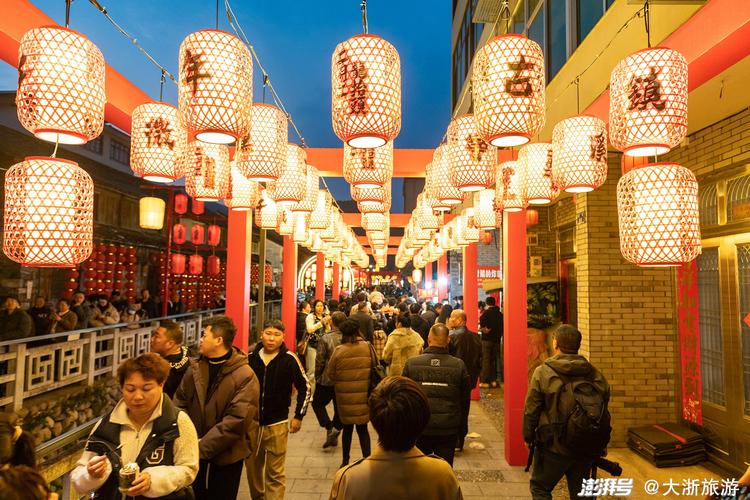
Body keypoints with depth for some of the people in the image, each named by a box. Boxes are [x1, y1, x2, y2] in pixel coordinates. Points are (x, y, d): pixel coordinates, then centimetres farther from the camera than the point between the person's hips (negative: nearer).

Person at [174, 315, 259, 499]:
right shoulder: (195, 368, -2)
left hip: (226, 457, -4)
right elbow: (180, 403, 2)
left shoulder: (245, 376, -19)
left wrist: (202, 447, -22)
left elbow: (237, 421, -23)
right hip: (194, 454, 4)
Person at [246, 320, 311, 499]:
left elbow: (305, 388, -2)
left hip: (277, 424, -3)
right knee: (252, 466, 17)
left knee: (275, 473, 1)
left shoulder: (289, 359, -10)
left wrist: (299, 416, -3)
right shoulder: (251, 357, -2)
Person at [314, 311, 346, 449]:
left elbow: (320, 361, -11)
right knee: (339, 407, 17)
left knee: (318, 403, 16)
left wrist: (317, 377, 3)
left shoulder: (325, 338, -15)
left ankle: (329, 428, 1)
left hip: (327, 380, -3)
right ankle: (335, 435, 21)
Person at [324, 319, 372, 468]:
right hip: (364, 394, 1)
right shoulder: (367, 348, -7)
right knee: (362, 429, 14)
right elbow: (375, 368, 3)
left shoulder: (339, 351, -12)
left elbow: (330, 373, -3)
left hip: (345, 395, -1)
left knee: (347, 428, 17)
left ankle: (345, 461, 30)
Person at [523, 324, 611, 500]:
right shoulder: (595, 375, -1)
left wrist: (528, 437, 5)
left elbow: (531, 410, -10)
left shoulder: (543, 372, -13)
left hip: (553, 447, -4)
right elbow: (603, 411, 7)